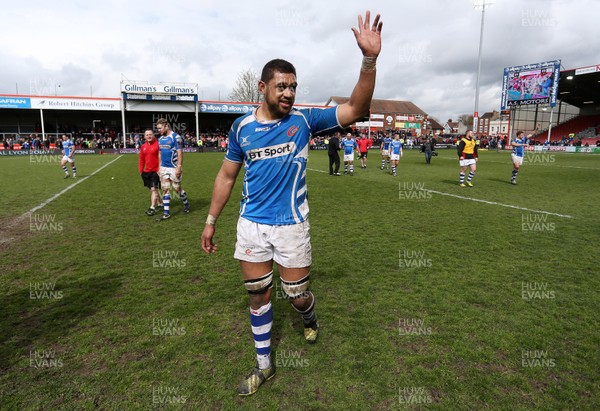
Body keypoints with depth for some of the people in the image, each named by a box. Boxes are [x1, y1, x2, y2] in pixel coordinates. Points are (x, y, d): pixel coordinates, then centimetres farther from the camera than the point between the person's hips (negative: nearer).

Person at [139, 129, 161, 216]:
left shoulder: (158, 144, -10)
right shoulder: (143, 147, 10)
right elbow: (141, 160, 16)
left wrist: (159, 169, -16)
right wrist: (141, 170, 11)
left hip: (156, 171, -7)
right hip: (146, 172, 7)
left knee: (154, 189, -11)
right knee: (152, 189, 16)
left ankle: (152, 208, -8)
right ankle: (158, 204, 32)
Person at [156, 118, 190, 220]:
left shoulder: (175, 137, -11)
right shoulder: (160, 139, 10)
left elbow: (180, 153, -15)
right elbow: (160, 154, 18)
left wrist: (179, 167, -20)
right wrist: (159, 167, 14)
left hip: (174, 168, -6)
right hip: (163, 168, 6)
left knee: (177, 188, 4)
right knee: (165, 189, 5)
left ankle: (186, 204, 30)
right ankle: (166, 213, 9)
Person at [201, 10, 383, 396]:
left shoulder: (304, 119, -5)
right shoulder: (242, 127, -1)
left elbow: (356, 110, -16)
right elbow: (227, 176, 7)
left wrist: (370, 59, -28)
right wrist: (211, 221, 8)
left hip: (292, 226, -2)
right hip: (251, 225, 2)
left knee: (298, 295, 8)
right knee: (258, 295, 11)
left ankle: (310, 317, 48)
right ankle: (264, 365, 32)